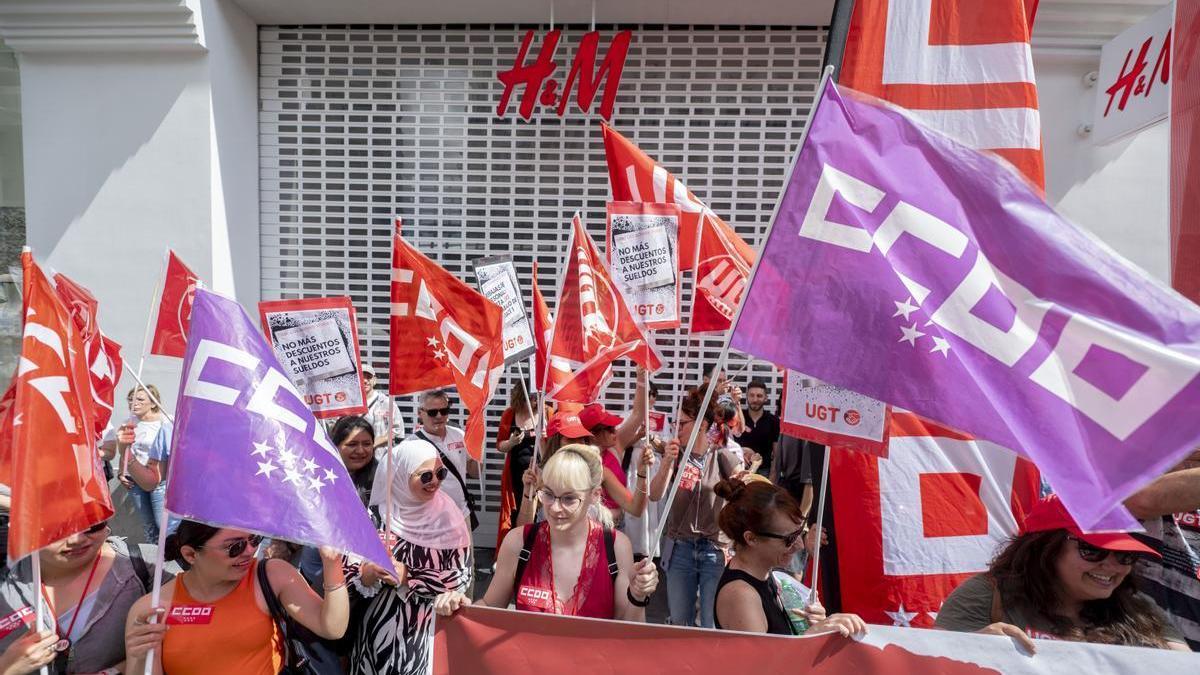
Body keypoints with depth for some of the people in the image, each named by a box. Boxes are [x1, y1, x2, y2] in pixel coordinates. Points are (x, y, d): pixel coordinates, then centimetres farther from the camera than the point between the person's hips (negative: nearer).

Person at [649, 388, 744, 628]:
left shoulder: (724, 457, -8)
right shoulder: (676, 454, 2)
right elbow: (655, 495, -6)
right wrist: (668, 462, -20)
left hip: (715, 551, -3)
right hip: (681, 549, 4)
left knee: (712, 627, 6)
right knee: (679, 622, 16)